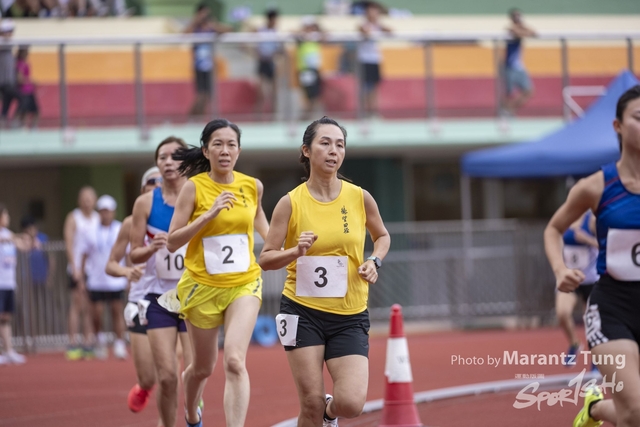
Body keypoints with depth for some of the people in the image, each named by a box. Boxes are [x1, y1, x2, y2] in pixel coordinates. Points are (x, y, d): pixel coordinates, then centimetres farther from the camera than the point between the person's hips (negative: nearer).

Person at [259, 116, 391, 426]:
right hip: (303, 311, -1)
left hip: (350, 315, 1)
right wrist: (296, 252, -20)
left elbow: (382, 236, 19)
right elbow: (266, 258, -1)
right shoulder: (291, 203, -5)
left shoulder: (360, 198, 0)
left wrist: (374, 262, -1)